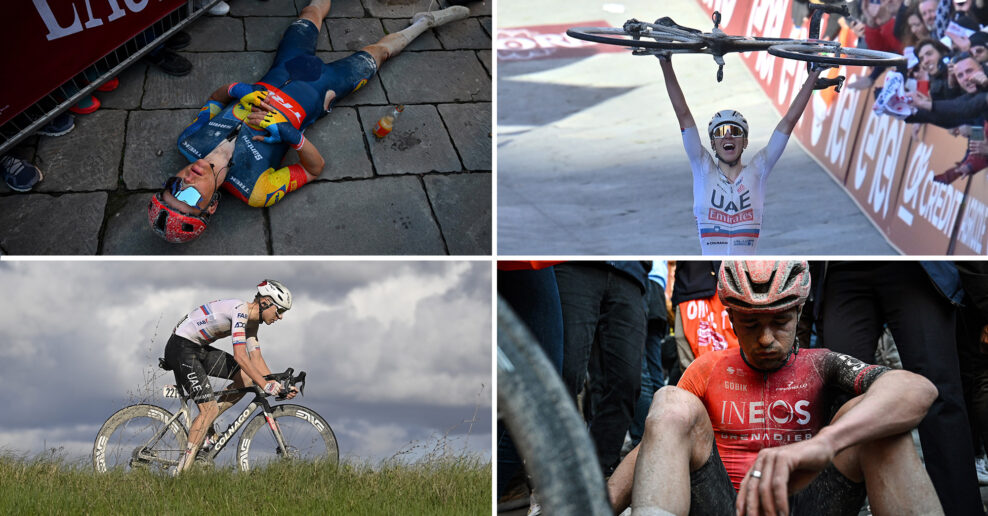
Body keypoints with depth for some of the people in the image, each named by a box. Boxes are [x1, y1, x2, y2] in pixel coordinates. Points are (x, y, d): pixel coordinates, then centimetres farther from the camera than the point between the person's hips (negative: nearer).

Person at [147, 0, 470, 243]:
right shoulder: (257, 191, -38)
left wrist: (234, 90, -29)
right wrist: (291, 136, -45)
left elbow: (217, 97, -6)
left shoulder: (189, 143, -25)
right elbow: (315, 168, -26)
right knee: (377, 52, 11)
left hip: (278, 77, 4)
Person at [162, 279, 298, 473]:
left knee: (247, 377, 1)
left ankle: (206, 424, 7)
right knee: (210, 409, -15)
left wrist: (278, 385, -2)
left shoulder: (251, 321, 8)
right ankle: (182, 470, -12)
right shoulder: (240, 309, -22)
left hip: (200, 349, 10)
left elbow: (256, 359, 9)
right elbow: (240, 355, -29)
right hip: (181, 348, -10)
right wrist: (265, 385, -29)